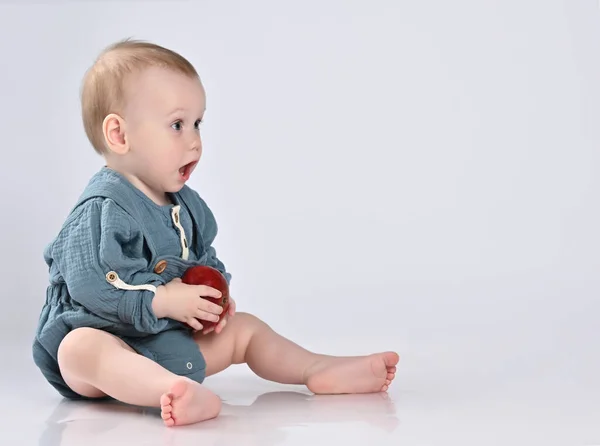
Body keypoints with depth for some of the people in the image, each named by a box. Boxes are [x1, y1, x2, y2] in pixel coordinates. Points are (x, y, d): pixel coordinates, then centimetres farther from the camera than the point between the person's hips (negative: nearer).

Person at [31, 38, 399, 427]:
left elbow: (206, 262, 20)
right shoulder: (102, 209, -20)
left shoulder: (186, 205, 8)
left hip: (171, 338, 9)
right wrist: (163, 300, -26)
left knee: (244, 327, 10)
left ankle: (318, 370, -2)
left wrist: (214, 296, -3)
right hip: (103, 334, -9)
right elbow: (88, 285, -27)